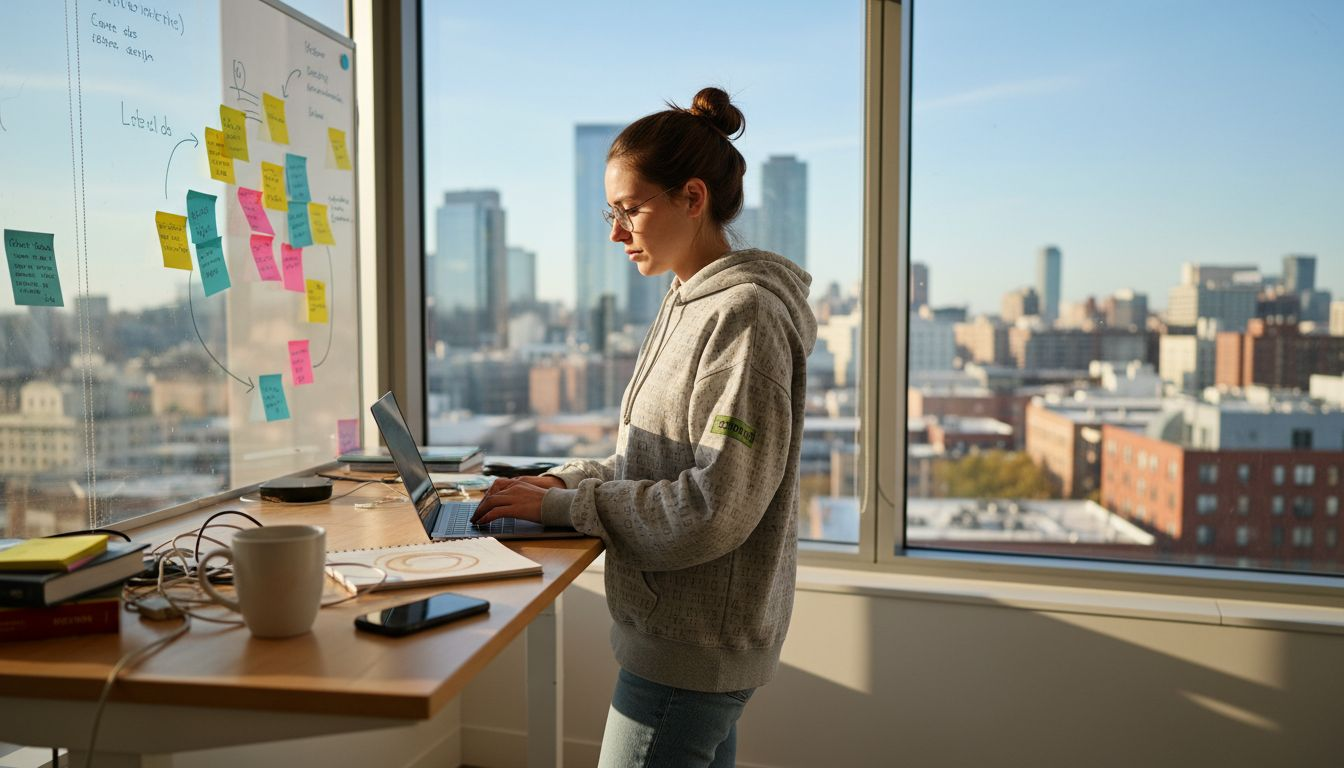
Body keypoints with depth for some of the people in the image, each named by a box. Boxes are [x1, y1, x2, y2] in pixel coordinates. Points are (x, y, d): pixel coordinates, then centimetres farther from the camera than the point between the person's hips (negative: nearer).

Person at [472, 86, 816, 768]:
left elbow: (713, 507, -23)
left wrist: (565, 505, -16)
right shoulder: (685, 304, 11)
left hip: (694, 646, -9)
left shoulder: (745, 315, -19)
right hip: (681, 633, 9)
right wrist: (568, 480, 2)